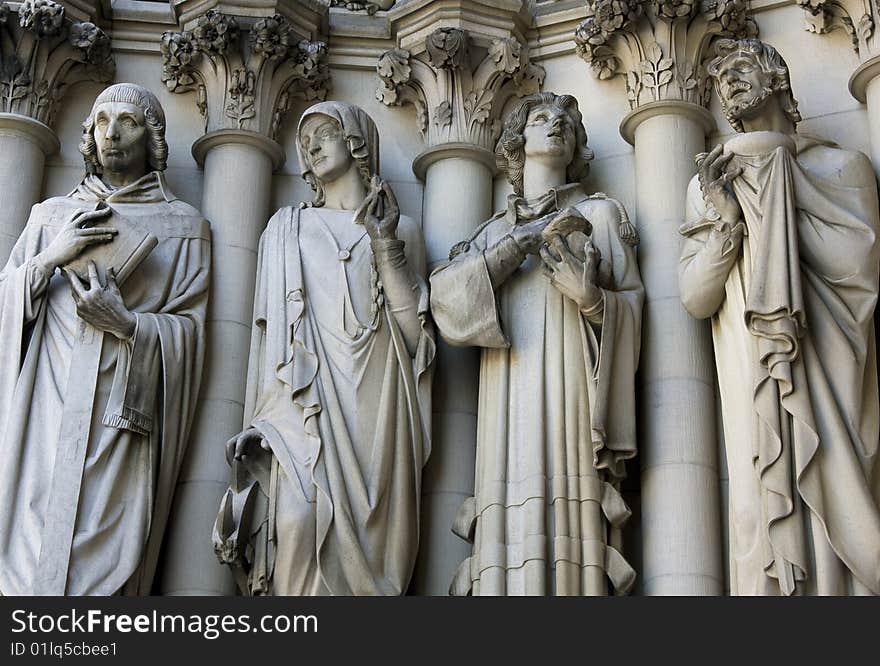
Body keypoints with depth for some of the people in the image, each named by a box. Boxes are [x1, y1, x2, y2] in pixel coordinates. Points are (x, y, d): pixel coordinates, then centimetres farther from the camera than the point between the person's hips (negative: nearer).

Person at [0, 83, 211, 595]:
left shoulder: (184, 226, 11)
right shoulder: (53, 215, 19)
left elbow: (188, 328, 5)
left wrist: (127, 323, -12)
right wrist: (49, 259, -3)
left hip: (124, 416, -2)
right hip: (45, 409, 2)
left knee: (103, 557, -10)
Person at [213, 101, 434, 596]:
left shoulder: (400, 228, 18)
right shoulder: (287, 228, 21)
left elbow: (416, 332, 5)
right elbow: (272, 327, 12)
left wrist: (385, 247, -5)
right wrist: (267, 422, -1)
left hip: (376, 403, 0)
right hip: (307, 399, 0)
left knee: (372, 537, -10)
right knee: (301, 522, -20)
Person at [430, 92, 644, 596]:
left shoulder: (600, 213, 20)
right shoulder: (496, 230, 25)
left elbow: (632, 300, 10)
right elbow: (446, 291, 5)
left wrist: (593, 298, -12)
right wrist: (527, 239, -3)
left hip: (572, 390, -2)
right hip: (511, 399, 2)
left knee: (571, 526, -16)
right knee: (513, 535, -11)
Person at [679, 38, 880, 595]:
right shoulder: (709, 184, 14)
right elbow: (696, 299, 6)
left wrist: (771, 195, -7)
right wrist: (729, 218, -11)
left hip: (831, 378, -1)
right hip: (756, 381, 1)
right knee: (770, 519, -7)